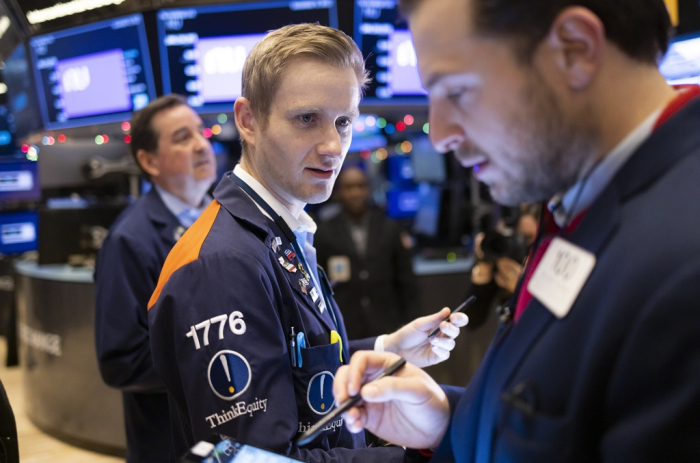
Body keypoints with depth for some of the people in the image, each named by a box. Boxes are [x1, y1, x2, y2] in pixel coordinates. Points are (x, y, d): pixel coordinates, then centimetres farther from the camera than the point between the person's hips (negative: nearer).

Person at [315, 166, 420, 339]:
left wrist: (409, 328, 6)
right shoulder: (324, 234, 4)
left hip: (387, 330, 1)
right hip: (343, 332, -1)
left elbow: (406, 282, 10)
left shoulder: (391, 229, 9)